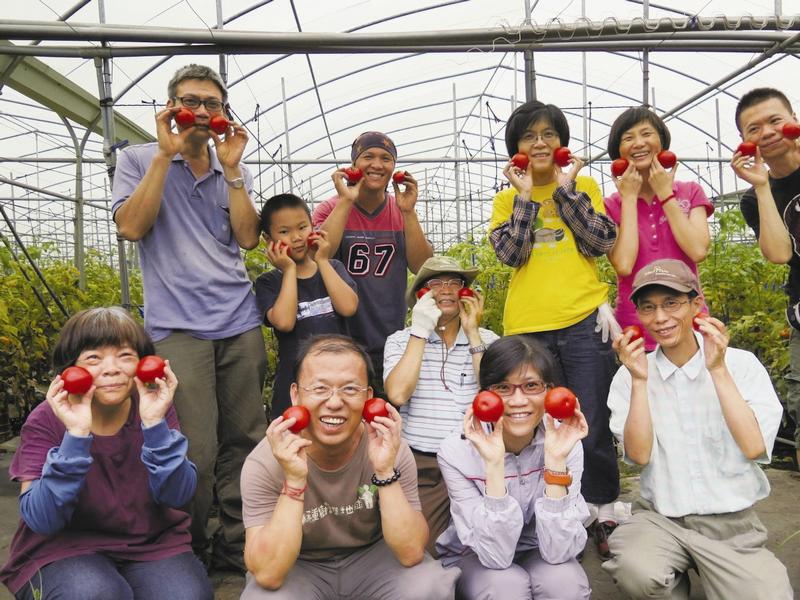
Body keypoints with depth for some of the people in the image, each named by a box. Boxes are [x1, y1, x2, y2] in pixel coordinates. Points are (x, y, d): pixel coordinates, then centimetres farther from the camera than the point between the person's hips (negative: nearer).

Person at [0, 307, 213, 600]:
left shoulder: (154, 407, -8)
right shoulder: (46, 422, -11)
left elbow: (177, 496, -14)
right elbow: (41, 519, -20)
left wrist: (154, 423, -28)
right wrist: (76, 434, -31)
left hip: (152, 541, 1)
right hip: (64, 547, -1)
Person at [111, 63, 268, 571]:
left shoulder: (233, 171, 16)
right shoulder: (140, 160, 8)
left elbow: (248, 238, 4)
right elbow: (131, 227, -8)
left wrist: (231, 168, -2)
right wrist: (166, 153, -9)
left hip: (240, 321, 4)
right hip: (178, 325, -4)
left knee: (244, 441, 6)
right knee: (196, 452, -9)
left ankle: (237, 546, 22)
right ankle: (188, 554, 13)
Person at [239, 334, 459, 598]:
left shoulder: (391, 449, -19)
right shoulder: (265, 463, -23)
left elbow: (411, 554, -23)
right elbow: (268, 576, -28)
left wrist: (385, 472, -36)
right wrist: (294, 481, -38)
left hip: (372, 557, 1)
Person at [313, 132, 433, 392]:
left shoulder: (402, 211, 6)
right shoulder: (331, 209, -2)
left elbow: (424, 268, -5)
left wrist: (408, 212, -15)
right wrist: (346, 201, -20)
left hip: (391, 341, 3)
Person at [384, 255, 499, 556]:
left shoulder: (487, 340, 7)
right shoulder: (401, 340, 5)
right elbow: (397, 394, -14)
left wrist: (472, 333, -8)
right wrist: (421, 330, -11)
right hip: (421, 466, -1)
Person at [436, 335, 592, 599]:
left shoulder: (567, 443, -19)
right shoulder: (456, 452, -23)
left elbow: (557, 552, -24)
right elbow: (495, 555, -27)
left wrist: (556, 461, -34)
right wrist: (494, 464, -38)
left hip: (537, 553, 2)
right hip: (473, 558, -1)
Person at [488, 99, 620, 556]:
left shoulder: (584, 185, 9)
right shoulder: (508, 198, 11)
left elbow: (600, 243, -5)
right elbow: (510, 254, -5)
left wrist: (565, 187, -5)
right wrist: (525, 196, -7)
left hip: (585, 321, -1)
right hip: (528, 327, 1)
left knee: (594, 426, 2)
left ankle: (605, 513, 21)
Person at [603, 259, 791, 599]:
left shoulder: (741, 364, -3)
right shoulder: (631, 374, -1)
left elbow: (754, 447, -14)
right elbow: (639, 455, -10)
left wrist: (718, 370, -18)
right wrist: (639, 380, -18)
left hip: (734, 524, 1)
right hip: (660, 518, 0)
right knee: (635, 572, -29)